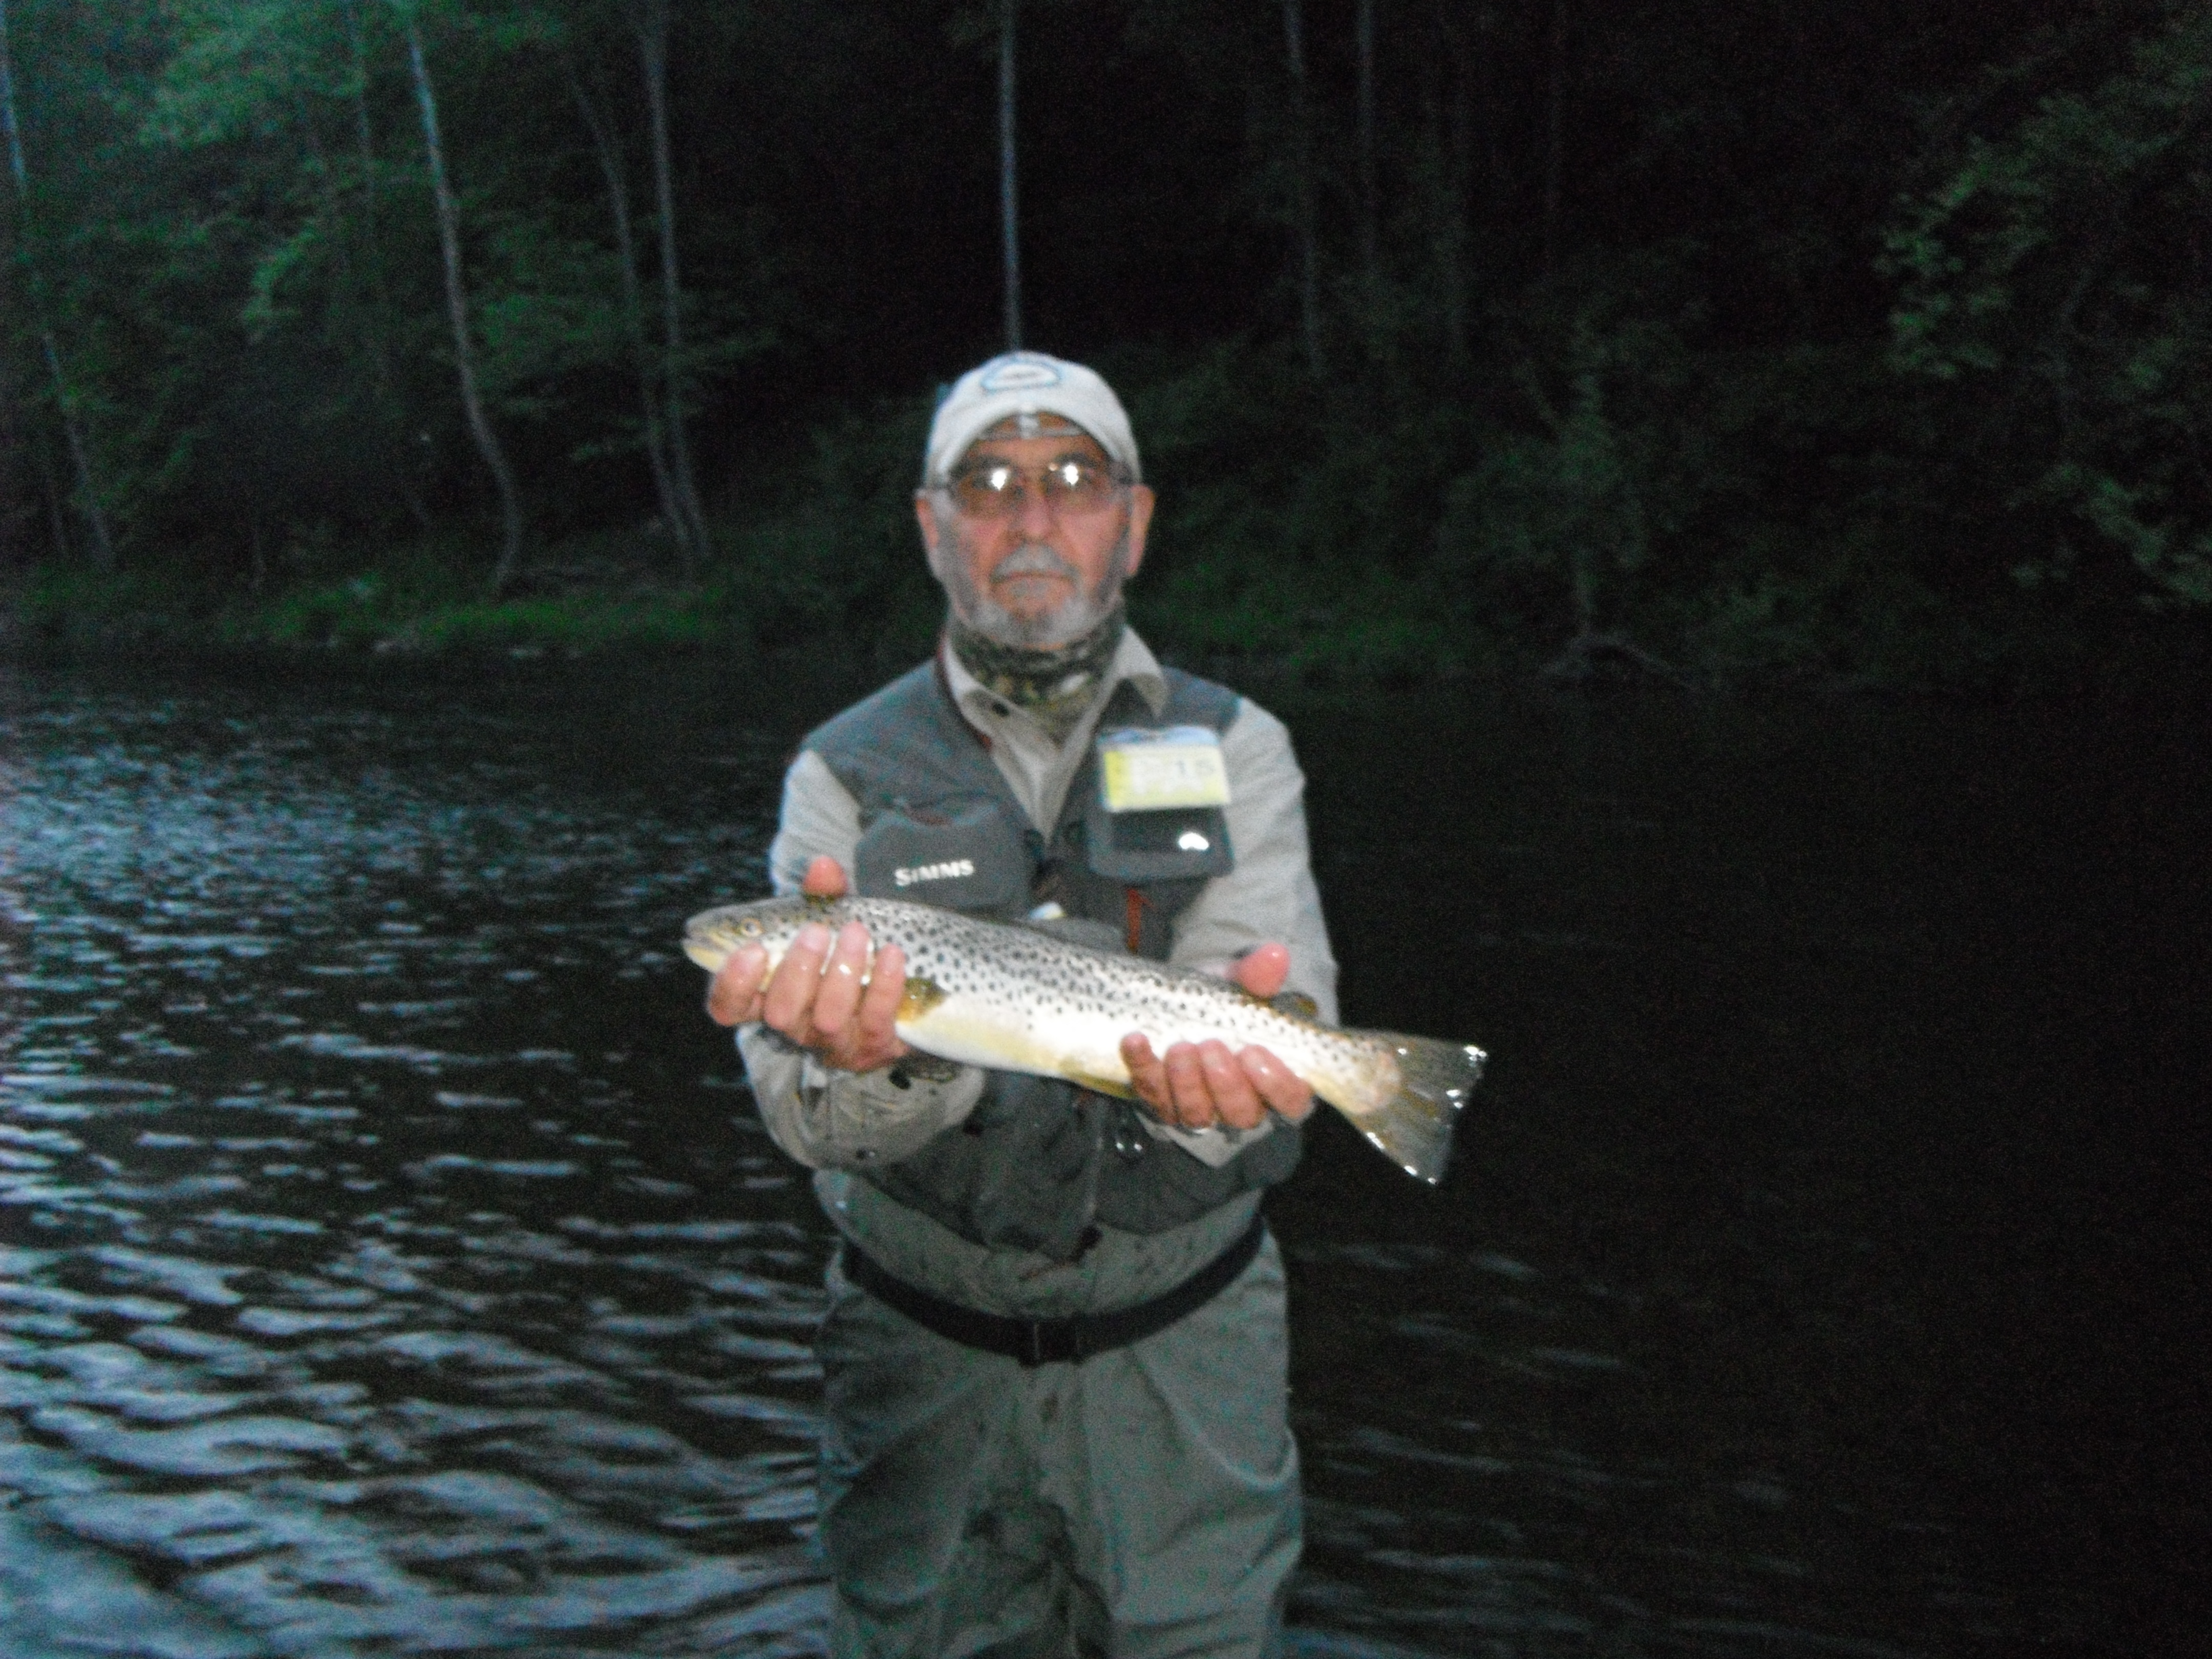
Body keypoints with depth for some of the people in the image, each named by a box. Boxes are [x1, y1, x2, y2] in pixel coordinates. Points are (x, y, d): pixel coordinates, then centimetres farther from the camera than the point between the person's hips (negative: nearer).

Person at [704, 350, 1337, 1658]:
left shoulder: (1233, 750, 0)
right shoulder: (848, 776, -2)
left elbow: (1273, 1032, -14)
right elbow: (808, 1119, -12)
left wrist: (1215, 1074, -37)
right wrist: (865, 1062, -35)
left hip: (1183, 1347, 0)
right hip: (928, 1352, 0)